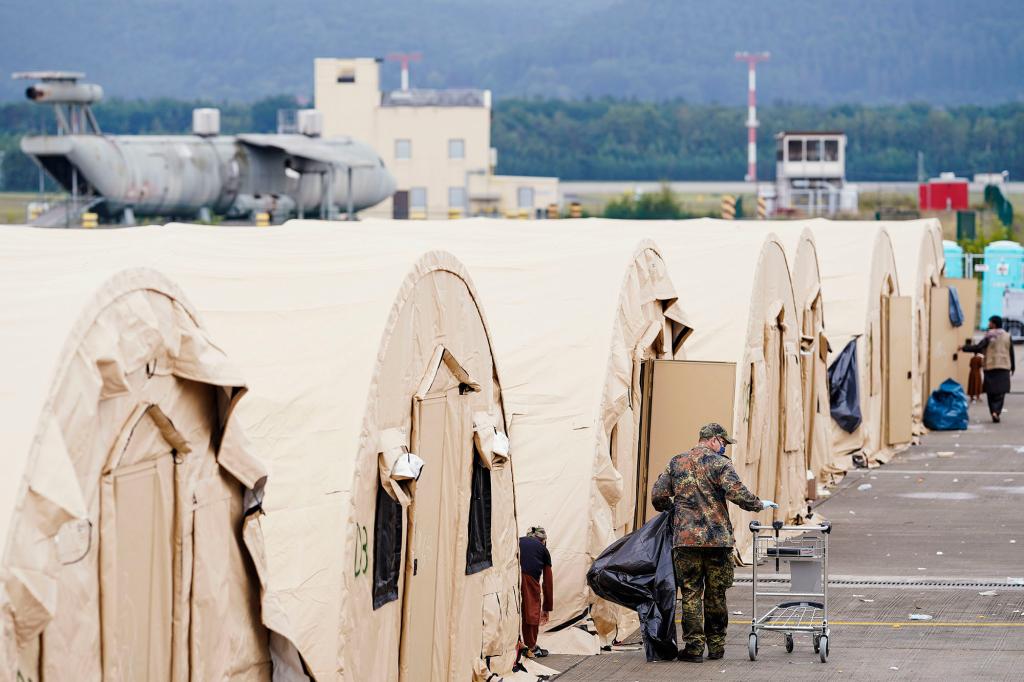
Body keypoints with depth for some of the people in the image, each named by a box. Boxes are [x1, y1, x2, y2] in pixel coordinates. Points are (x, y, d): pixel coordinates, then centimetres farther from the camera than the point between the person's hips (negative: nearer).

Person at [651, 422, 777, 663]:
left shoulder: (676, 463, 9)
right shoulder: (719, 463, -4)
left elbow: (658, 497, 7)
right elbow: (738, 494, -14)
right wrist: (760, 505, 3)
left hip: (685, 538, 2)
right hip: (717, 539, -2)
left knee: (691, 594, 4)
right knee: (716, 594, 9)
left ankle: (694, 646, -1)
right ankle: (716, 646, 14)